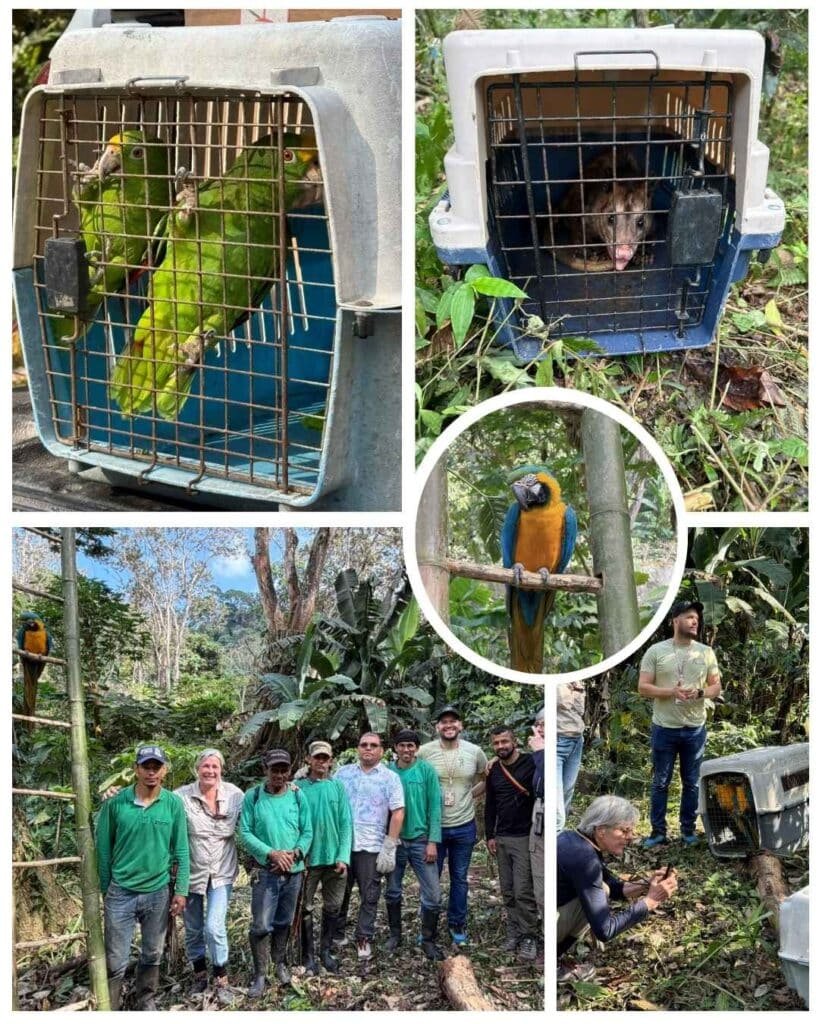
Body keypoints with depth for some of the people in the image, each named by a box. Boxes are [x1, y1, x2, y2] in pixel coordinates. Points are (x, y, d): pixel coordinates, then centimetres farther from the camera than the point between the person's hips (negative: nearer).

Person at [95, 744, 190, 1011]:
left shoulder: (174, 804, -3)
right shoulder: (115, 803, -7)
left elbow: (181, 851, 2)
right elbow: (103, 848, 1)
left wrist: (181, 890, -1)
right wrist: (105, 887, 5)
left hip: (158, 892, 2)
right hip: (121, 891, -2)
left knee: (152, 955, 15)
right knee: (115, 960, 1)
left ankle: (146, 1001, 33)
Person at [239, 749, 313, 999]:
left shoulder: (298, 796, 0)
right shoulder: (253, 797, -7)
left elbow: (307, 832, 3)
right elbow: (244, 833, -9)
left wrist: (295, 853, -15)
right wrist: (272, 853, -18)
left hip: (294, 871, 3)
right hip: (265, 871, -3)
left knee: (284, 922, 16)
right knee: (261, 925, -6)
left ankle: (280, 962, 36)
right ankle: (260, 975, 4)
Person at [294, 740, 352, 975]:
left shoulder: (338, 787, 2)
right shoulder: (299, 787, -5)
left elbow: (346, 823, 1)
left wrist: (343, 856, -7)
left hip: (334, 859, 3)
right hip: (308, 859, -2)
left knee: (333, 907, 12)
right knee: (306, 908, 4)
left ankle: (325, 950, 27)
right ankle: (308, 956, 16)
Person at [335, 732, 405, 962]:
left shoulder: (390, 778, 1)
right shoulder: (343, 773, 9)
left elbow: (398, 813, -3)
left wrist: (389, 848, -8)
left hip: (371, 847, -2)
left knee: (369, 896, 3)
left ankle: (364, 939, 12)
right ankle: (337, 934, 23)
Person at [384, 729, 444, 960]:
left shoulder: (426, 770, -4)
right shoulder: (387, 772, 0)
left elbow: (434, 807, -5)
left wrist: (433, 841, -10)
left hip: (421, 839, -2)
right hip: (394, 840, 2)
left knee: (433, 895, -4)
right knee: (392, 892, 12)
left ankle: (429, 941, 11)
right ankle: (395, 934, 31)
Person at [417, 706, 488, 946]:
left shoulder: (474, 752, -3)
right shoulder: (424, 752, -9)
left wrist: (471, 794, 3)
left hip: (464, 827, 2)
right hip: (433, 826, -2)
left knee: (460, 879, 14)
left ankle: (457, 924, 29)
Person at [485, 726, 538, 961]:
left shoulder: (530, 764, -9)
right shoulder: (494, 771, 10)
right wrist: (489, 836, 12)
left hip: (524, 838, -6)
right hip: (501, 839, 6)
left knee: (523, 892, -8)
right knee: (508, 892, 9)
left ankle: (529, 937, 1)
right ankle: (513, 933, 17)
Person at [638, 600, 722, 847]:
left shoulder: (706, 652, 3)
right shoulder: (656, 651, -4)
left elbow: (716, 686, 7)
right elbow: (643, 688, -6)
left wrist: (700, 693, -14)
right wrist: (671, 692, -20)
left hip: (695, 729, 2)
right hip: (664, 728, -2)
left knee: (691, 783, 11)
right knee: (660, 783, 6)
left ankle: (688, 828, 23)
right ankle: (658, 831, 15)